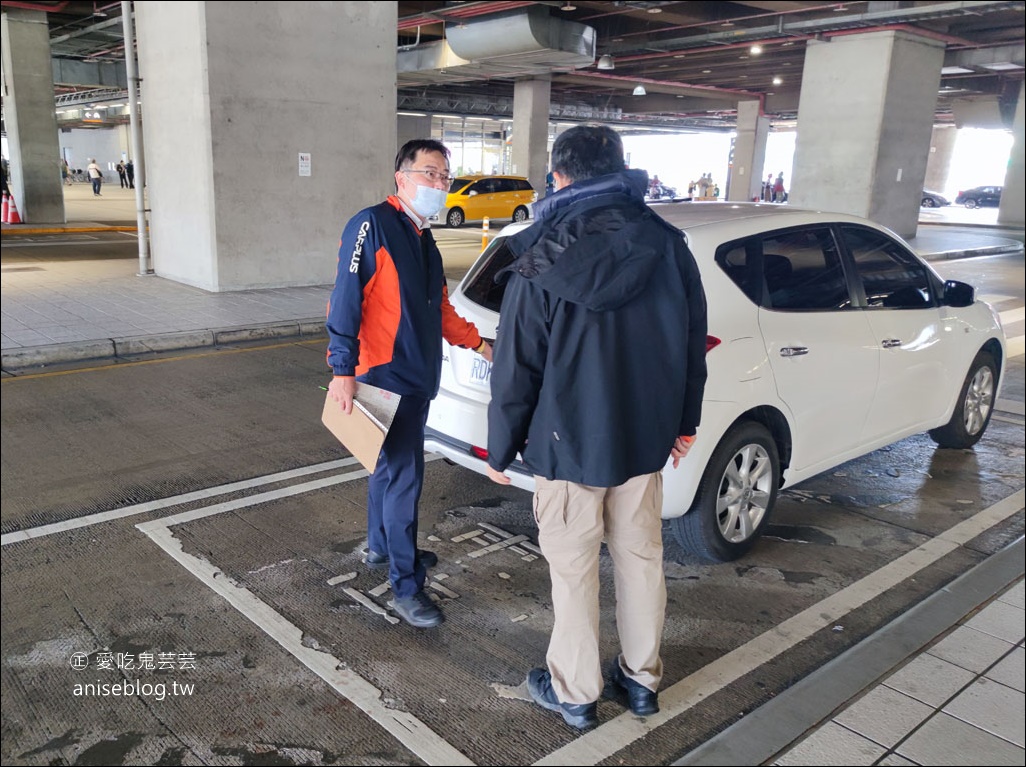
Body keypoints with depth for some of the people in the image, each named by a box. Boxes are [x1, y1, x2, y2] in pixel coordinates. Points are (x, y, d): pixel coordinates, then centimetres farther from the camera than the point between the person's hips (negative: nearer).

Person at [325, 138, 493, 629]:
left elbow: (439, 308, 27)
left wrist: (476, 342, 30)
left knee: (391, 466, 21)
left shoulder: (423, 239, 15)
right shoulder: (372, 226, -12)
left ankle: (381, 548, 38)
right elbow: (346, 299, -18)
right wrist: (343, 370, -22)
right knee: (403, 477, -7)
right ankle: (406, 588, 2)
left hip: (418, 377, 9)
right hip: (386, 376, -9)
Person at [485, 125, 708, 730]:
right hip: (646, 437, 4)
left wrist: (501, 450, 1)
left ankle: (575, 692, 26)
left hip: (569, 443, -4)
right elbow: (693, 343, 5)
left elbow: (516, 368, -11)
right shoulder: (669, 247, -4)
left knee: (574, 568, 10)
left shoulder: (541, 266, -16)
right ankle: (643, 678, 35)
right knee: (641, 557, 18)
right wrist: (685, 421, 18)